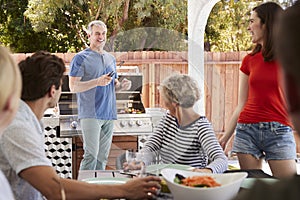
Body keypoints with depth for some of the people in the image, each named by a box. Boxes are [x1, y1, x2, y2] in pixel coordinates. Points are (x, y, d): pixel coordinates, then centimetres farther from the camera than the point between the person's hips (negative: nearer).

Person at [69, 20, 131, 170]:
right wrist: (97, 82, -21)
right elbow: (73, 87, -9)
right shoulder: (81, 58, -2)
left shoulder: (111, 58, 19)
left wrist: (121, 85, 4)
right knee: (91, 154, -12)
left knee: (103, 156, 9)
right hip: (90, 114, -6)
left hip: (109, 113, 7)